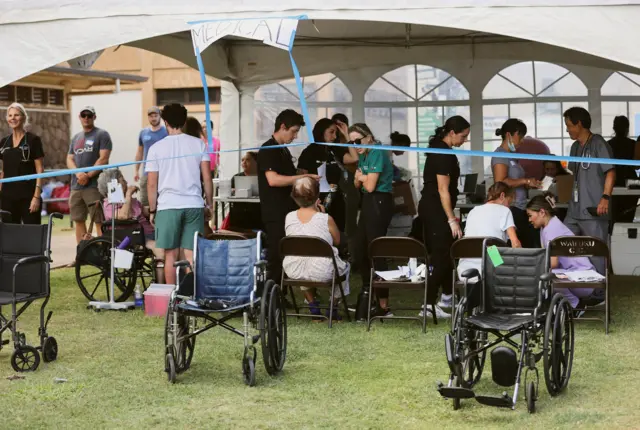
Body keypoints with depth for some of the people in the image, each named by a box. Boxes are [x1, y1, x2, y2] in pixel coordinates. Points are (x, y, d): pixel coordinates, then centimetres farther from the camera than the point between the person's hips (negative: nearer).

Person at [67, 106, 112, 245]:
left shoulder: (102, 135, 1)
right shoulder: (76, 138, 20)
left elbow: (103, 159, -9)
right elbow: (69, 159, 14)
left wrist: (88, 176, -13)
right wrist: (78, 173, -7)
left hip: (94, 185, -7)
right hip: (76, 186, 7)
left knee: (99, 221, -9)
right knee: (78, 221, 9)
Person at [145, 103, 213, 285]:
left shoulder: (156, 148, 1)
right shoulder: (198, 144, 4)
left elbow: (152, 184, 1)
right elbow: (207, 178, 2)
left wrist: (152, 210, 9)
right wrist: (210, 203, 12)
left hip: (168, 206, -1)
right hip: (194, 205, 1)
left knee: (171, 255, 5)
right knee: (191, 255, 3)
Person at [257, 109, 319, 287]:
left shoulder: (284, 150, 18)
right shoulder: (267, 149, -10)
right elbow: (272, 179, -22)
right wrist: (303, 177, -19)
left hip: (287, 211, 9)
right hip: (275, 214, -9)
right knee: (276, 258, -8)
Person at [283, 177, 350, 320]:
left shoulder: (289, 217, -5)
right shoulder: (326, 219, -14)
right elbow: (337, 241, 3)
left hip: (293, 271, 3)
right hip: (321, 272, -3)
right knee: (344, 267, 30)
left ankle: (313, 307, 38)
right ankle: (333, 308, 36)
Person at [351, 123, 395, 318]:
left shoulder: (378, 153, -15)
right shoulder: (363, 155, 12)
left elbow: (370, 186, -18)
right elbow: (357, 184, 16)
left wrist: (363, 177, 1)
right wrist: (359, 177, -6)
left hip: (379, 203, -10)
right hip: (368, 202, 10)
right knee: (362, 249, 16)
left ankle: (383, 305, -7)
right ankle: (367, 292, 31)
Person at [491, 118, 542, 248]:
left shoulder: (511, 155, 19)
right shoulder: (500, 155, -8)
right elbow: (500, 182, -19)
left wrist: (530, 184, 8)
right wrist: (525, 181, -14)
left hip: (519, 209, 9)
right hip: (510, 209, -9)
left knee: (530, 244, 3)